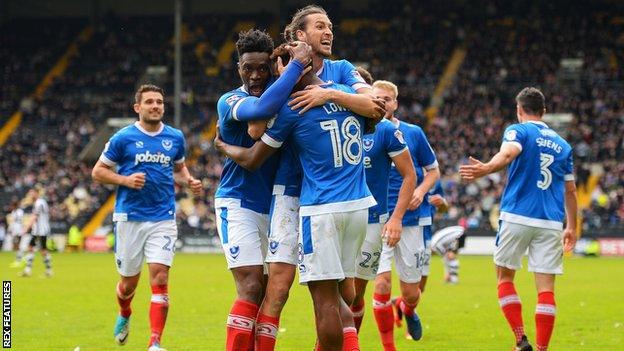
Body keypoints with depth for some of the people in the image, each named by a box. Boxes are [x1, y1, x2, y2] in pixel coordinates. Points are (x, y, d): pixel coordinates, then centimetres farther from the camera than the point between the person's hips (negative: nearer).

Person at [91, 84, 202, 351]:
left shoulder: (175, 138, 7)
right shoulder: (123, 138, -3)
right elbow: (98, 171, 3)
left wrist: (189, 182, 2)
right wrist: (125, 180, -14)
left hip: (163, 219, 1)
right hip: (129, 217, -1)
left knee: (160, 278, -14)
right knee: (129, 282, 9)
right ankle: (124, 315, 44)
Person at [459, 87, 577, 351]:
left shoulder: (518, 131, 2)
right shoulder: (562, 144, 18)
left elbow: (509, 153, -23)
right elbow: (570, 191, 20)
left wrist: (486, 169, -42)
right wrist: (572, 228, 28)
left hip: (517, 217, -3)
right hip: (551, 222, 3)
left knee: (505, 277, 11)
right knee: (546, 287, 1)